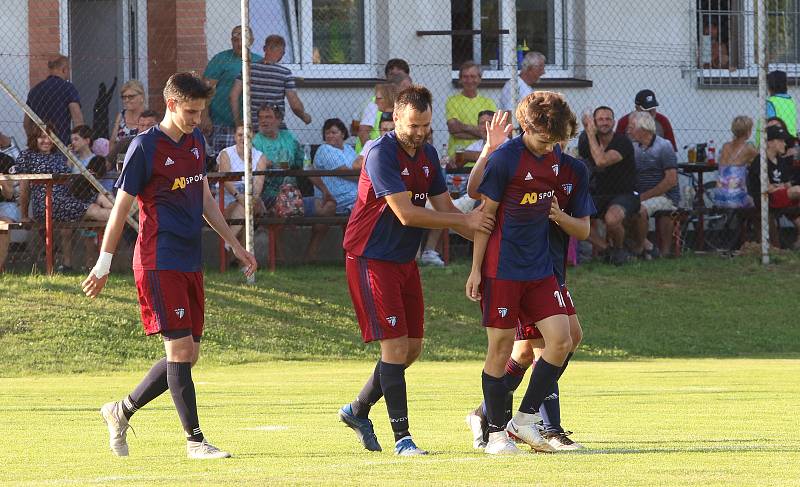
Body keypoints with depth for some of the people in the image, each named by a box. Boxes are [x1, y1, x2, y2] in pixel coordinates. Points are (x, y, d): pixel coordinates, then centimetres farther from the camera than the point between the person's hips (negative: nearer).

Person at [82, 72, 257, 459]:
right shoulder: (145, 147, -10)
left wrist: (235, 245, 23)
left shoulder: (196, 141, 12)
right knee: (180, 348, -10)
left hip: (190, 263, 8)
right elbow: (121, 207, -6)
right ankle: (194, 440, -6)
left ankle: (122, 411, 22)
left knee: (188, 355, 7)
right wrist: (103, 266, -5)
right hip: (159, 263, -8)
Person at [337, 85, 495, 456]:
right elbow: (406, 214, -25)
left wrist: (483, 235, 0)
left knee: (413, 347, 10)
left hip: (405, 260, 8)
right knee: (395, 345, -11)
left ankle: (358, 410, 26)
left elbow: (445, 209, 13)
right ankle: (402, 438, -8)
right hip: (372, 260, -8)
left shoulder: (427, 155, 8)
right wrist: (466, 221, -22)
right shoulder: (381, 154, -19)